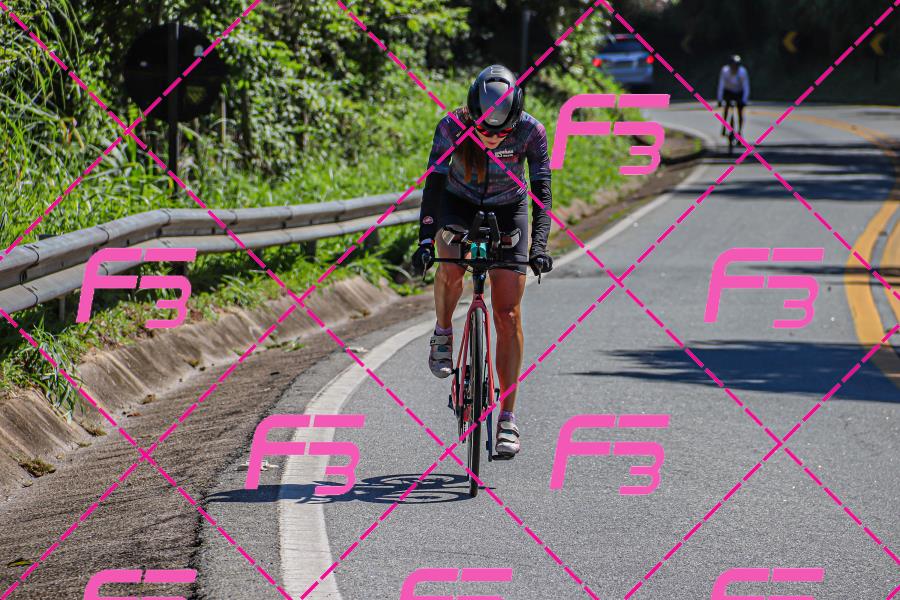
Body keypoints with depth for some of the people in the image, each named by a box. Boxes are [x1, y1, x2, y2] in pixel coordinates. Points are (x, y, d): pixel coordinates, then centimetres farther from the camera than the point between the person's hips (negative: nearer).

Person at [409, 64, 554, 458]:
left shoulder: (531, 131, -26)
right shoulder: (452, 127, -27)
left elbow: (542, 190, -25)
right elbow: (434, 184, -31)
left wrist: (539, 245, -37)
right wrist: (425, 240, -41)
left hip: (509, 211, 0)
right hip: (460, 205, 0)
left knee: (508, 316, -8)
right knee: (450, 265, -34)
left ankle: (507, 416, -3)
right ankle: (443, 332, -3)